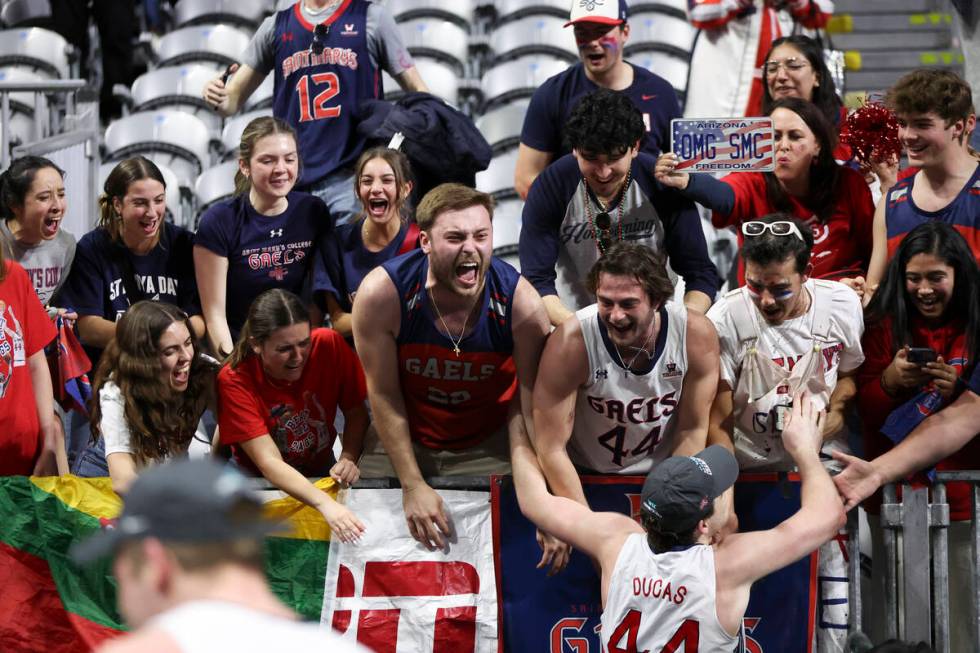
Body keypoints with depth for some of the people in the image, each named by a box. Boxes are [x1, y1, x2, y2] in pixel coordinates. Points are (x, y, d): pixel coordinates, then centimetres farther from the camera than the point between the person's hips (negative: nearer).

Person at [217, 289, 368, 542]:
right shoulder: (234, 380, -25)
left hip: (321, 470, 3)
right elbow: (269, 462, -31)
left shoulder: (328, 345, -17)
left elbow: (356, 412, -4)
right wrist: (324, 502, -46)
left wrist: (349, 458, -24)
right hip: (261, 482, -3)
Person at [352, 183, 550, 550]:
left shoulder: (520, 304, -24)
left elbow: (532, 410, -17)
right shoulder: (381, 294, -25)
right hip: (403, 436, 0)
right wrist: (412, 485, -14)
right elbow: (384, 394, -13)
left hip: (489, 443, 0)